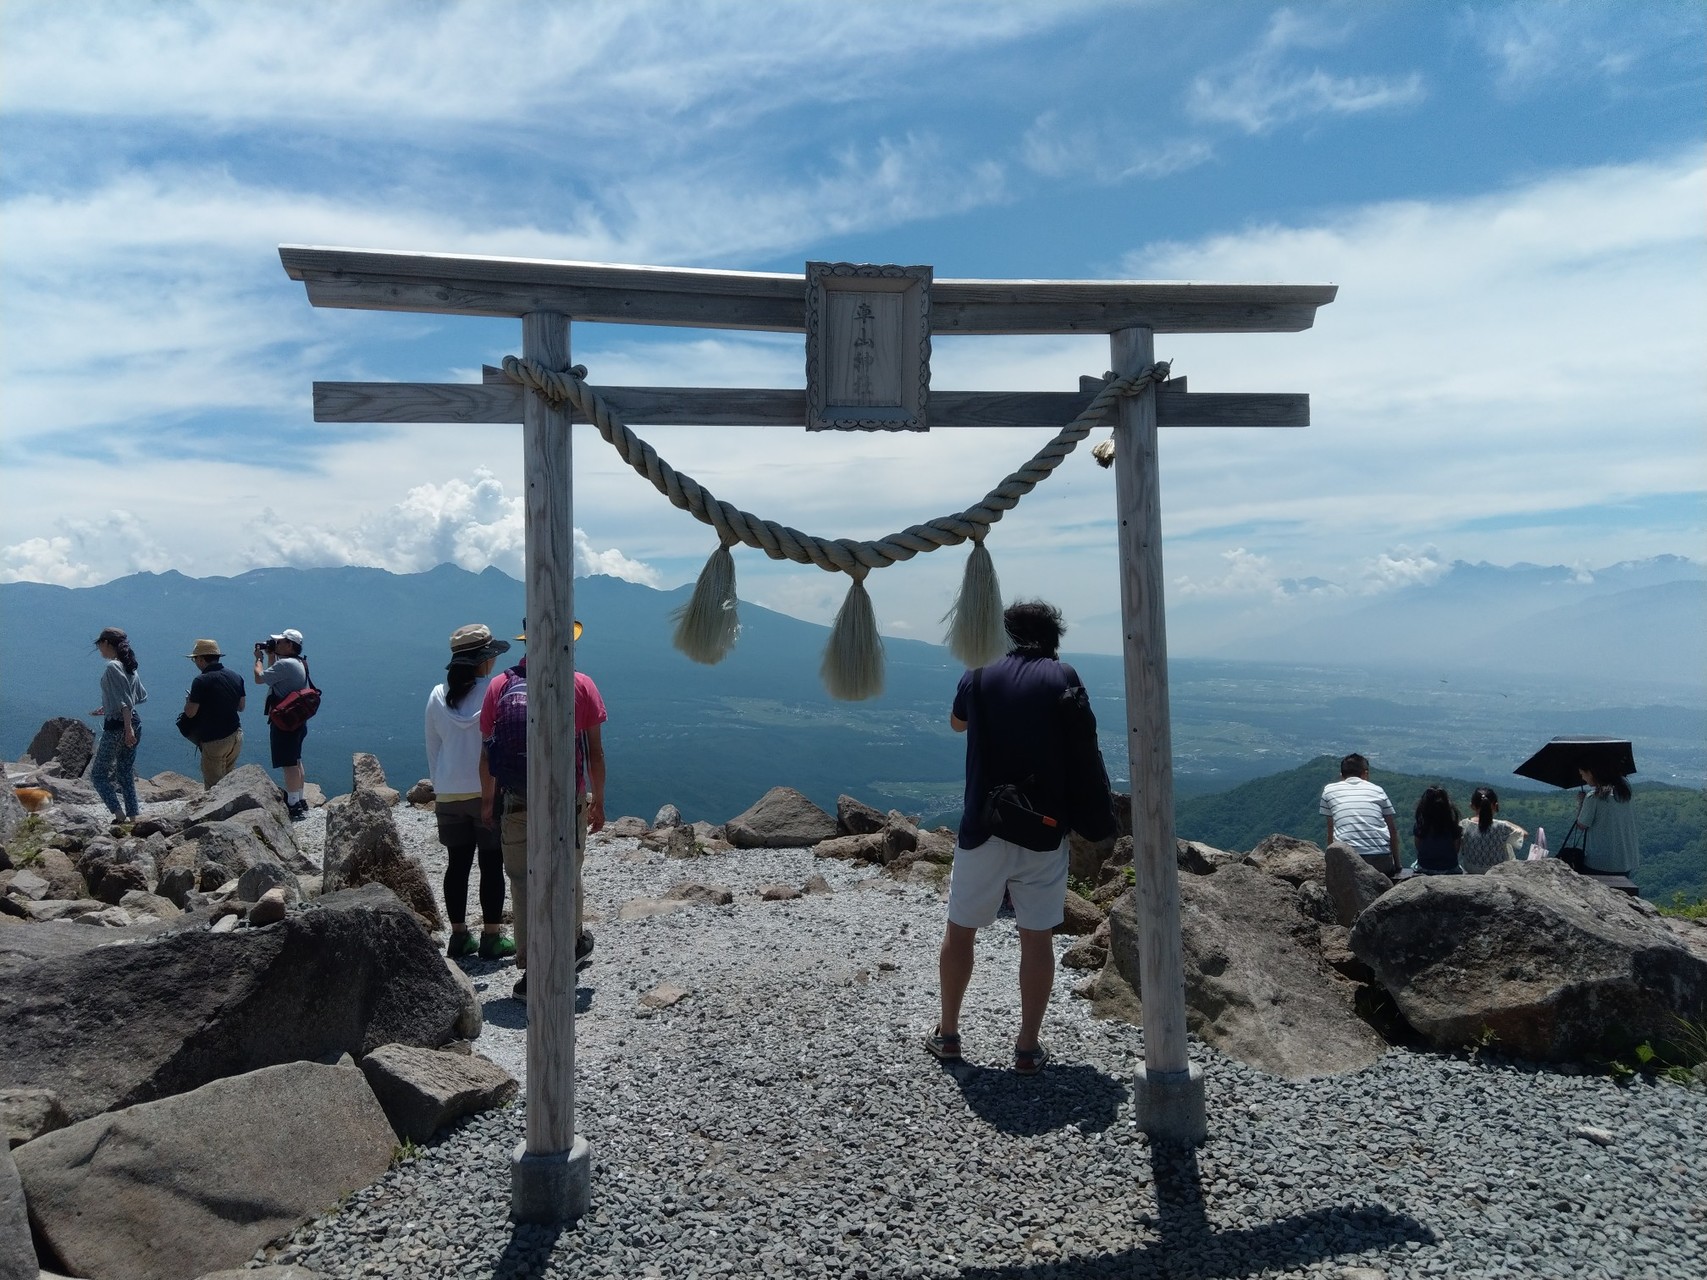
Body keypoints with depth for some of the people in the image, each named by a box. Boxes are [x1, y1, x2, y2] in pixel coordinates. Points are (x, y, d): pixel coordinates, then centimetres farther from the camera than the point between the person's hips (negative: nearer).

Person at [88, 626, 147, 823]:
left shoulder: (112, 667, -14)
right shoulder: (129, 666, 11)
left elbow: (125, 701, -20)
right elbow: (141, 696, 18)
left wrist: (128, 729, -22)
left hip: (117, 727, -8)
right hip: (134, 724, 8)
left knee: (98, 773, 5)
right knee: (126, 774, 14)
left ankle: (119, 814, -4)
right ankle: (132, 817, 14)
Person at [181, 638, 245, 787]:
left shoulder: (201, 681, -14)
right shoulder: (236, 676, 6)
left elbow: (190, 712, -12)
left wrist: (188, 700, 7)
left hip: (214, 741, -7)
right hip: (236, 736, 7)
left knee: (213, 786, 1)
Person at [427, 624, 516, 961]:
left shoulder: (438, 696, 4)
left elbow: (432, 748, 11)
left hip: (450, 793, 5)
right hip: (491, 792, -4)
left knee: (457, 864, 11)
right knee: (491, 865, 3)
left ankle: (459, 936, 18)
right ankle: (491, 937, 7)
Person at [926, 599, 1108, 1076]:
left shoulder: (980, 674, 1)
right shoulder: (1063, 677, -3)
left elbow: (956, 723, 20)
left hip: (983, 827, 1)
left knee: (959, 931, 15)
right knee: (1037, 939, 10)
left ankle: (947, 1034, 25)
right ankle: (1028, 1047, 16)